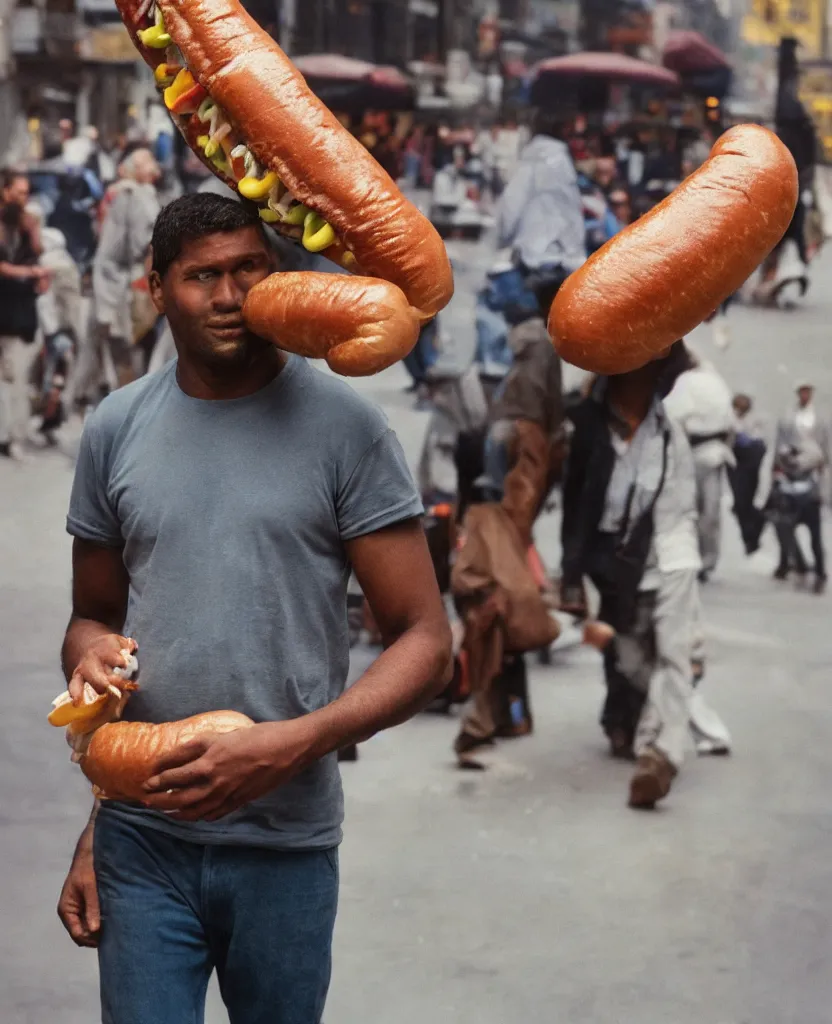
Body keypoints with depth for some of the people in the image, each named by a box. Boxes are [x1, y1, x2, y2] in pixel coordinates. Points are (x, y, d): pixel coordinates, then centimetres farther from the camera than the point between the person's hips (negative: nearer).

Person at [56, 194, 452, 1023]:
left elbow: (424, 641, -5)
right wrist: (91, 652, -7)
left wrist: (296, 743, -19)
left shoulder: (343, 426, -4)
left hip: (287, 843, -1)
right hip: (141, 836, 2)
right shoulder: (116, 430, 6)